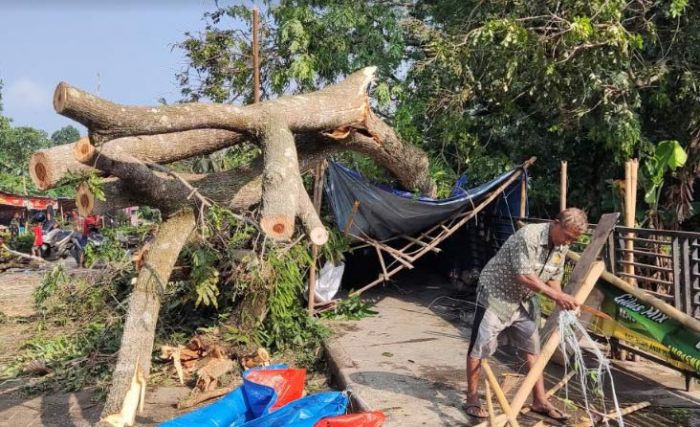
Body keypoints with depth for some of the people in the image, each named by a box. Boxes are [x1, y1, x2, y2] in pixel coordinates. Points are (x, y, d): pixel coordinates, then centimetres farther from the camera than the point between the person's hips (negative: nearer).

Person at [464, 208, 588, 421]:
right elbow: (524, 276, -29)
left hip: (525, 300, 8)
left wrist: (562, 302, -11)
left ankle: (540, 401, 21)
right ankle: (472, 399, 9)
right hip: (496, 294, -8)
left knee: (533, 348, 10)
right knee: (479, 346, -3)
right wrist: (556, 295, -28)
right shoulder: (528, 236, -27)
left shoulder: (562, 247, -2)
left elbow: (554, 277, 6)